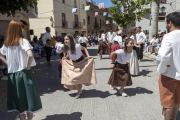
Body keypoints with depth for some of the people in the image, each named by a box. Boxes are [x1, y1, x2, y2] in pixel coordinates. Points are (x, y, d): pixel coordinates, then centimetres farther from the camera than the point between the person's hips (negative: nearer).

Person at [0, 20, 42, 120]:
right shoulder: (23, 41, -14)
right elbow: (30, 55, -29)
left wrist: (9, 64, 11)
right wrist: (27, 66, -15)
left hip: (12, 75, 6)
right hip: (24, 74, -6)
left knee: (19, 99, 17)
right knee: (29, 98, 8)